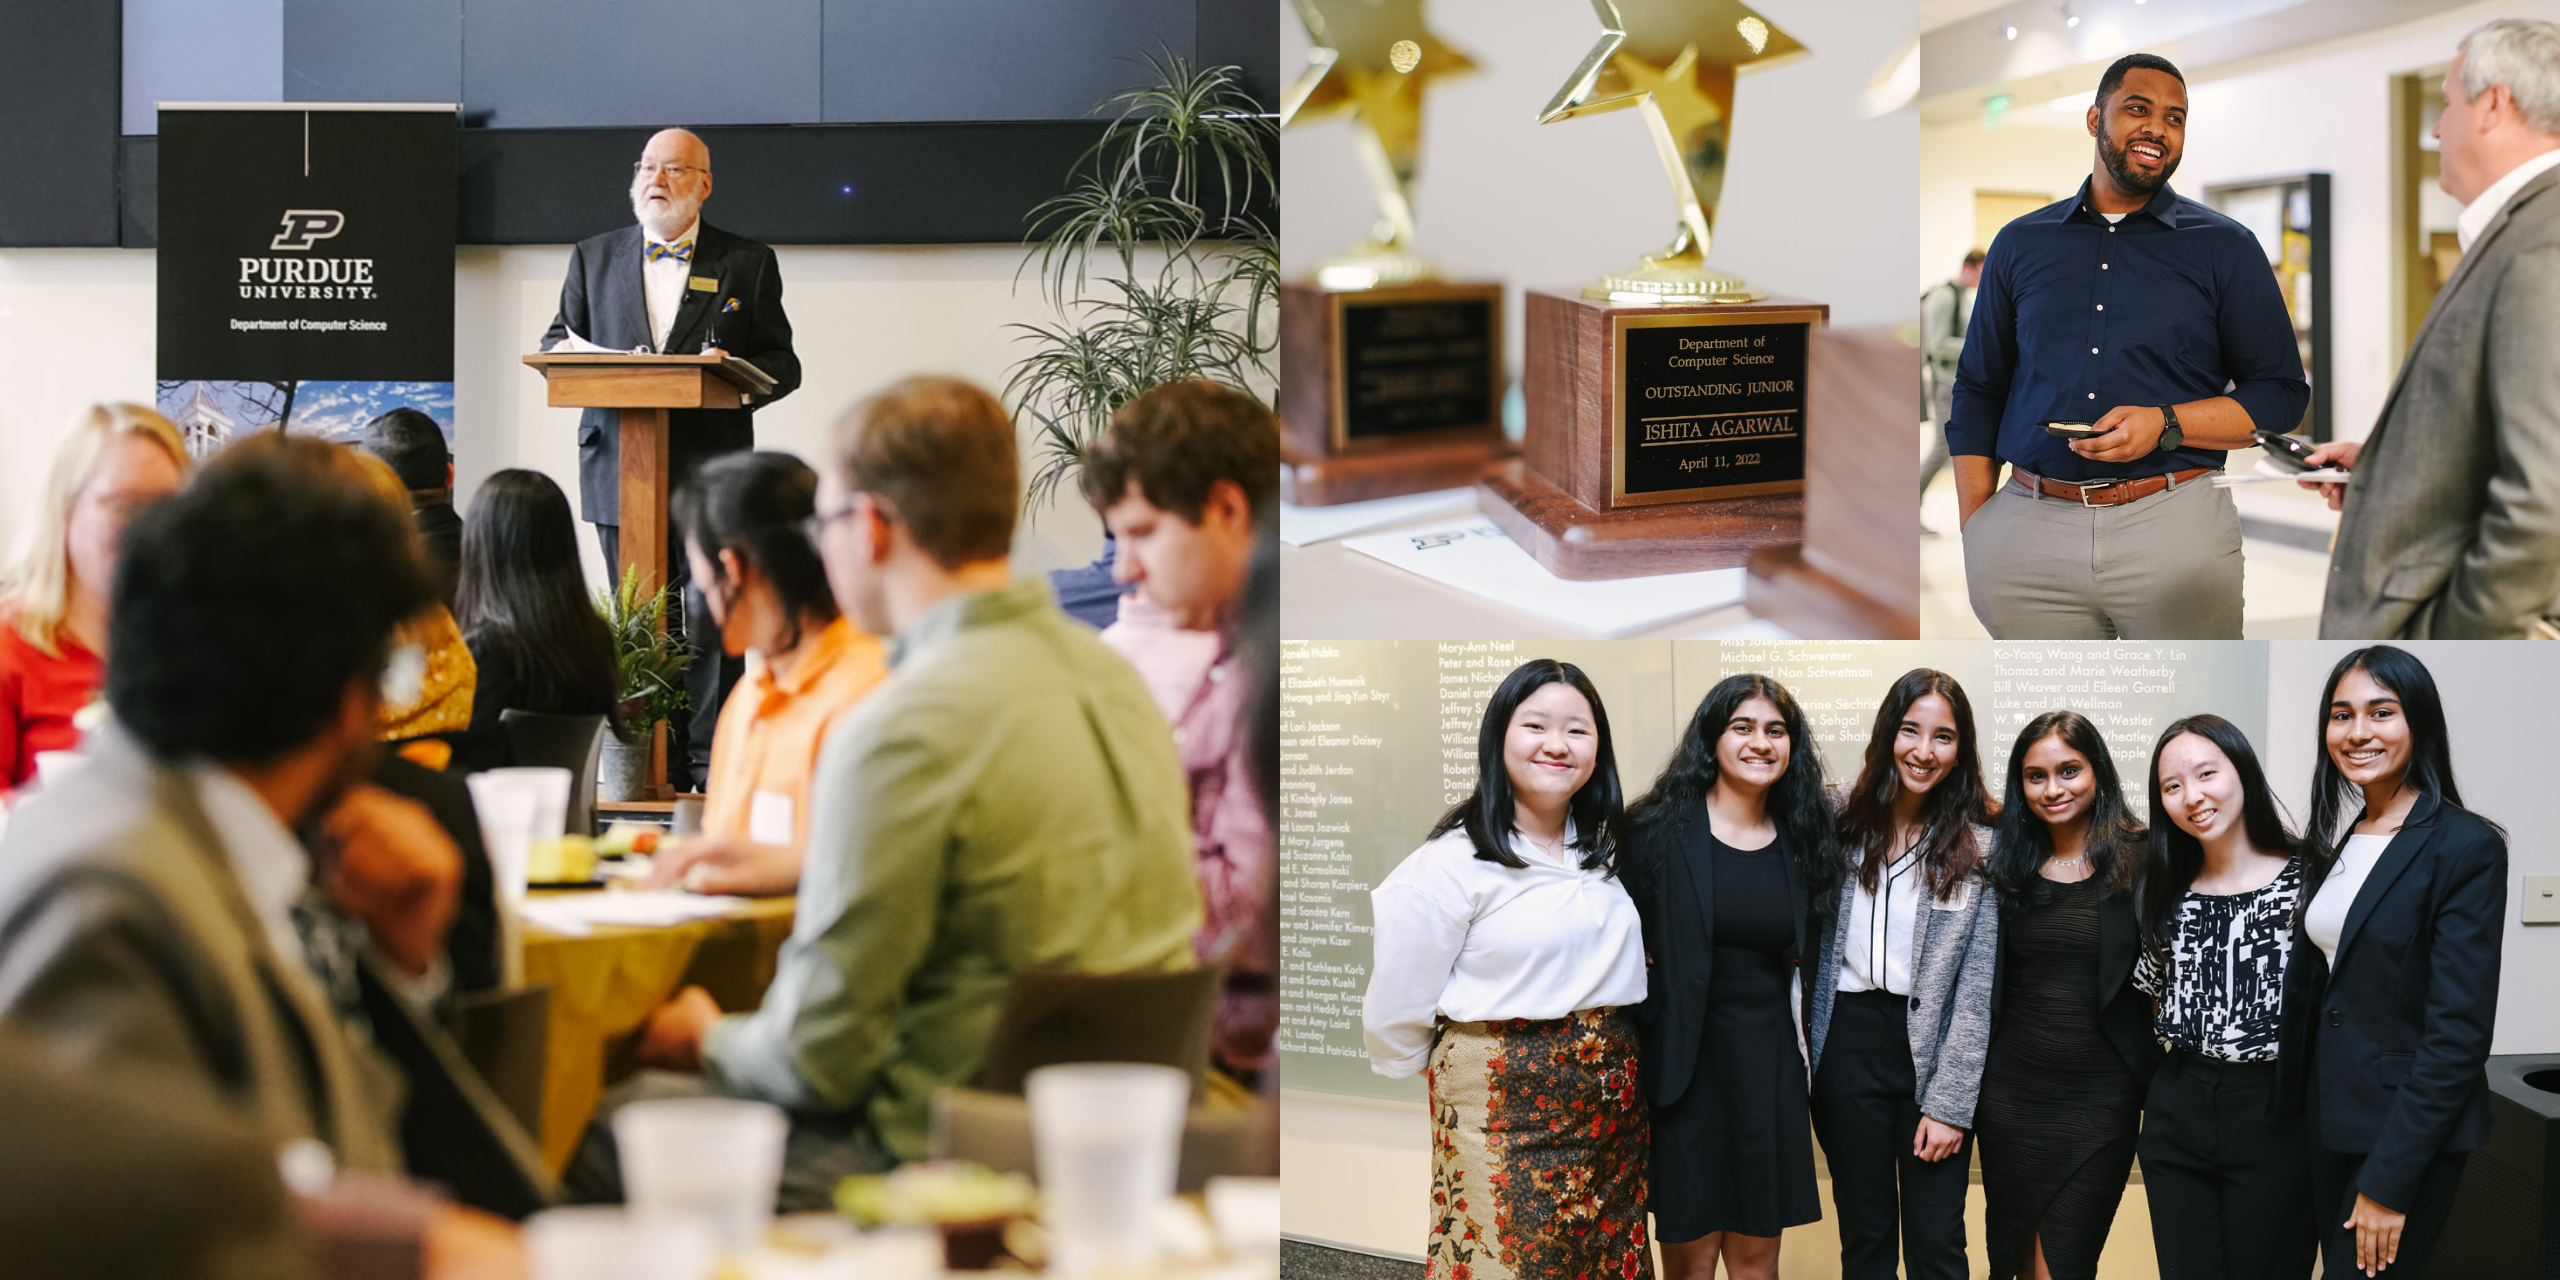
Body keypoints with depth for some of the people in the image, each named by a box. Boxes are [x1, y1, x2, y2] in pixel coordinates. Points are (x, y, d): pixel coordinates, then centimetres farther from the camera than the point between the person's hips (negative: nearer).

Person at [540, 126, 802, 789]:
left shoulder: (748, 263, 9)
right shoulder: (593, 257, 15)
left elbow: (783, 365, 7)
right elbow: (555, 343, 17)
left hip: (710, 470, -2)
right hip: (620, 468, 2)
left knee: (710, 625, -7)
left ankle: (711, 764, -1)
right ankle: (655, 766, 9)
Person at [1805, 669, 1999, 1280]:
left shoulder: (1978, 846, -4)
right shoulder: (1842, 817, 2)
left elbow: (1975, 988, -6)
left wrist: (1949, 1104, -11)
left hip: (1935, 1046, -2)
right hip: (1851, 1041, 2)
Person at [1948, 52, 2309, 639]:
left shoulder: (2226, 248, 8)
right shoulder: (2020, 244, 15)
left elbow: (2283, 394, 5)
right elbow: (1978, 392, 18)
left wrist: (2166, 426, -12)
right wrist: (1973, 533, 7)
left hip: (2176, 526, -2)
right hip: (2028, 535, 2)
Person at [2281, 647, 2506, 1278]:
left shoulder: (2467, 847, -14)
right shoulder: (2338, 841, 10)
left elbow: (2459, 1030, -18)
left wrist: (2389, 1179, -20)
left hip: (2413, 1129, -7)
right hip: (2331, 1118, 7)